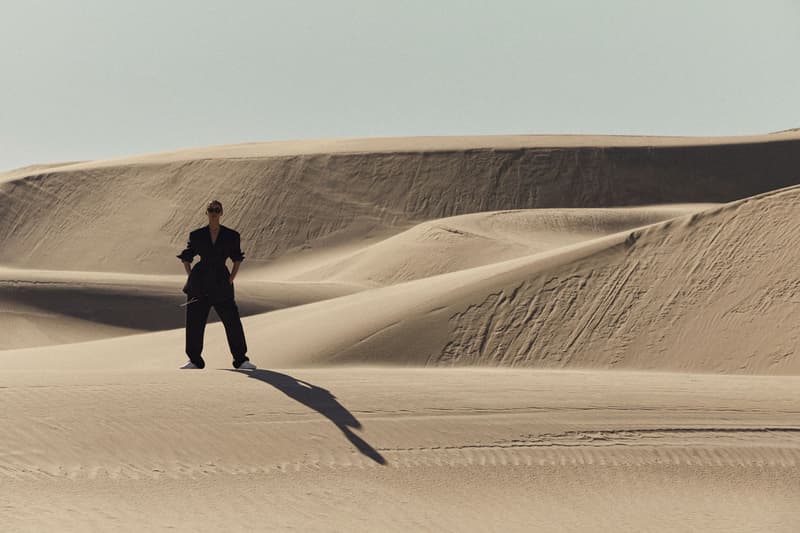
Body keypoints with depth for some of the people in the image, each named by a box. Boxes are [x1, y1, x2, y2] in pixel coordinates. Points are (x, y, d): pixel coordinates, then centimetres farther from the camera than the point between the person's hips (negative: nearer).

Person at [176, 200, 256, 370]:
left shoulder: (231, 236, 2)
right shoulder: (196, 235, 3)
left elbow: (237, 259, 13)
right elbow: (185, 258, 13)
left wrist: (230, 280, 4)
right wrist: (190, 278, 3)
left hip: (221, 284, -1)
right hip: (199, 284, 1)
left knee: (233, 321, -6)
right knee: (194, 322, 3)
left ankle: (241, 360, 4)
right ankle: (195, 360, 16)